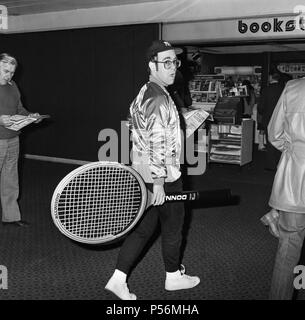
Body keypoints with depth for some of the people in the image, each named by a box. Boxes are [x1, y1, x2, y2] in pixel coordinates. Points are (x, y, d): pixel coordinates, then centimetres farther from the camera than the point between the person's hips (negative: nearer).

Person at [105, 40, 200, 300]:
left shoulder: (144, 94, 11)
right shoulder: (159, 100, -21)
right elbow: (157, 144, -26)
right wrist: (159, 183, -24)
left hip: (144, 174, 9)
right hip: (164, 177, -9)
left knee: (144, 228, 14)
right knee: (172, 226, 11)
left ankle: (118, 279, 15)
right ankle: (173, 276, 30)